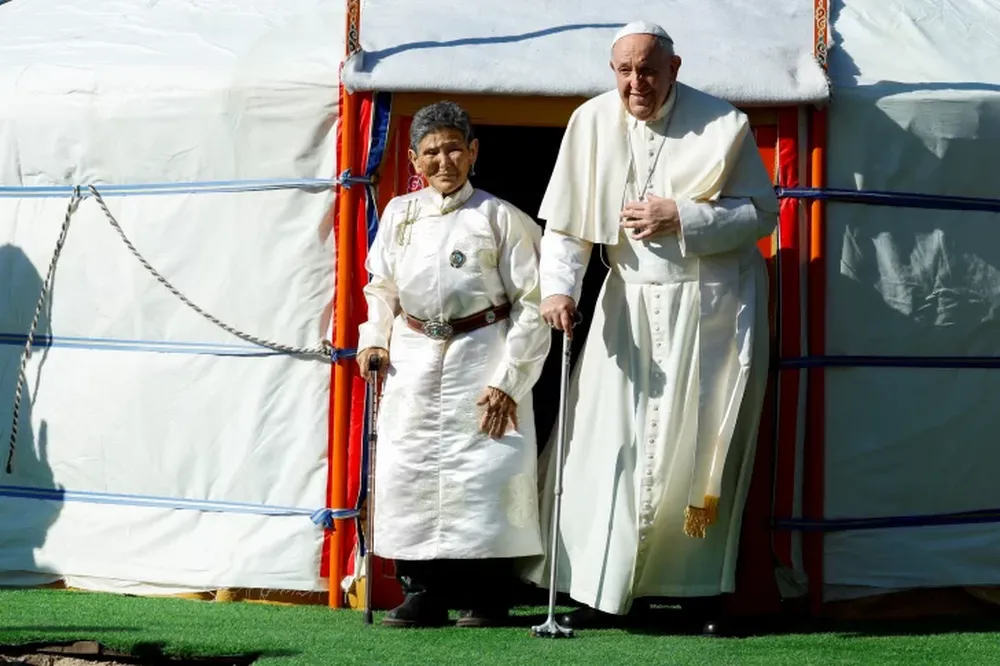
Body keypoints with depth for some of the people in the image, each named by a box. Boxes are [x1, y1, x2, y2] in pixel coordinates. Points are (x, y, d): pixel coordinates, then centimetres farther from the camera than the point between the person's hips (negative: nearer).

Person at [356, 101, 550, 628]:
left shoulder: (500, 218, -4)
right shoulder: (400, 214, 8)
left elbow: (531, 304, -4)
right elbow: (381, 288, 20)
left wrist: (509, 381, -10)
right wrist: (373, 341, 2)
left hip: (482, 355, -4)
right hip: (413, 359, 4)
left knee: (483, 471, -6)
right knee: (406, 470, -1)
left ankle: (486, 596, 6)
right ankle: (422, 591, 9)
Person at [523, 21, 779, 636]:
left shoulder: (723, 125, -9)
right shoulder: (593, 123, -4)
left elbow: (763, 214, -6)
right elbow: (567, 221, 0)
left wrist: (681, 218, -17)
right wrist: (559, 286, -15)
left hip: (714, 307, -2)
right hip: (631, 305, 2)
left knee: (705, 449, 1)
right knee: (608, 440, -6)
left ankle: (703, 588, 11)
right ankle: (602, 593, -2)